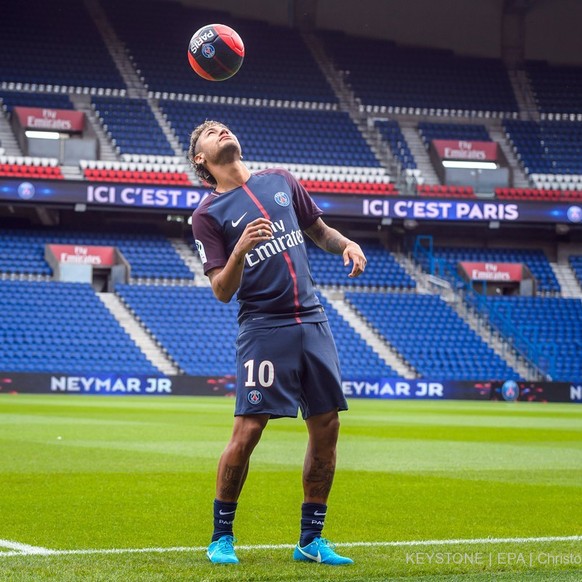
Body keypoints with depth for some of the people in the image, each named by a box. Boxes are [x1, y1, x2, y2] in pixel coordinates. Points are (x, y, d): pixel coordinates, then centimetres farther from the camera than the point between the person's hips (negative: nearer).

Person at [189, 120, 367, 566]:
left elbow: (319, 230, 25)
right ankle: (222, 537, 5)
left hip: (313, 322, 5)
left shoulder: (280, 181, 14)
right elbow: (222, 291, -6)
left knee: (326, 428, 3)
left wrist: (346, 244, 4)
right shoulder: (208, 215, 0)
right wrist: (239, 251, -24)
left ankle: (311, 539, 14)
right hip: (263, 327, -5)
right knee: (247, 430, -11)